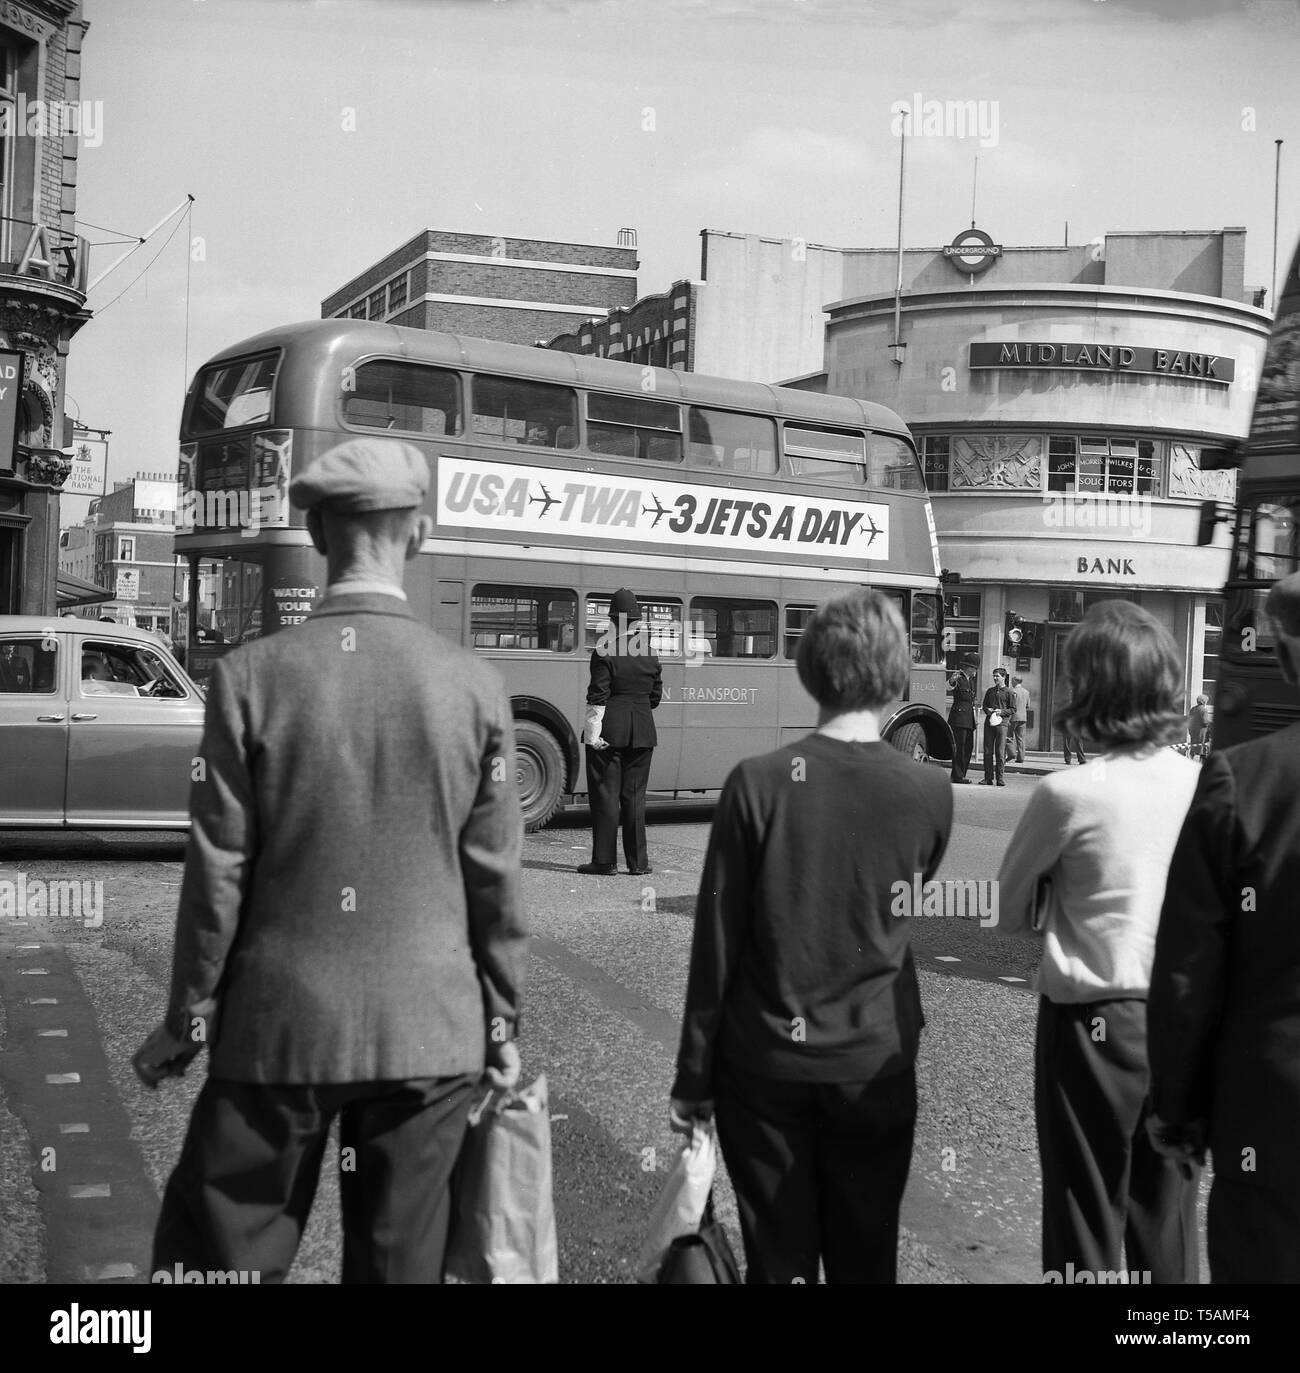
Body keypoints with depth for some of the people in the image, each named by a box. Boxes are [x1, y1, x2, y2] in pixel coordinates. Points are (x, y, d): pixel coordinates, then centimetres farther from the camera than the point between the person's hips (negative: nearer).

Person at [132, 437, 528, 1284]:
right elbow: (495, 879, -1)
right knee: (400, 1262, 14)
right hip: (430, 1030, 2)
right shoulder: (477, 688, -5)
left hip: (279, 1024, -1)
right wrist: (502, 1024, 11)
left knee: (218, 1254, 13)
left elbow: (218, 872, -6)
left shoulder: (250, 677, -9)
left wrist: (189, 1020, 7)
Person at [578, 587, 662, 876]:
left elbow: (598, 698, -13)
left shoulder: (605, 654, -10)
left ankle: (604, 861, 3)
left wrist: (594, 734, -12)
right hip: (642, 732, 5)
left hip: (610, 732, -5)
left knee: (605, 795, 1)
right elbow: (656, 696, 11)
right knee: (635, 795, 10)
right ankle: (638, 861, 11)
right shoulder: (651, 656, 6)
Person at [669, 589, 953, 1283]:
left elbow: (715, 944, -9)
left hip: (767, 1065, -1)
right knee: (866, 1255, 16)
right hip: (875, 1065, 1)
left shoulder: (757, 783, -13)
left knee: (779, 1257, 11)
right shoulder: (930, 794, -9)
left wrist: (692, 1077, 1)